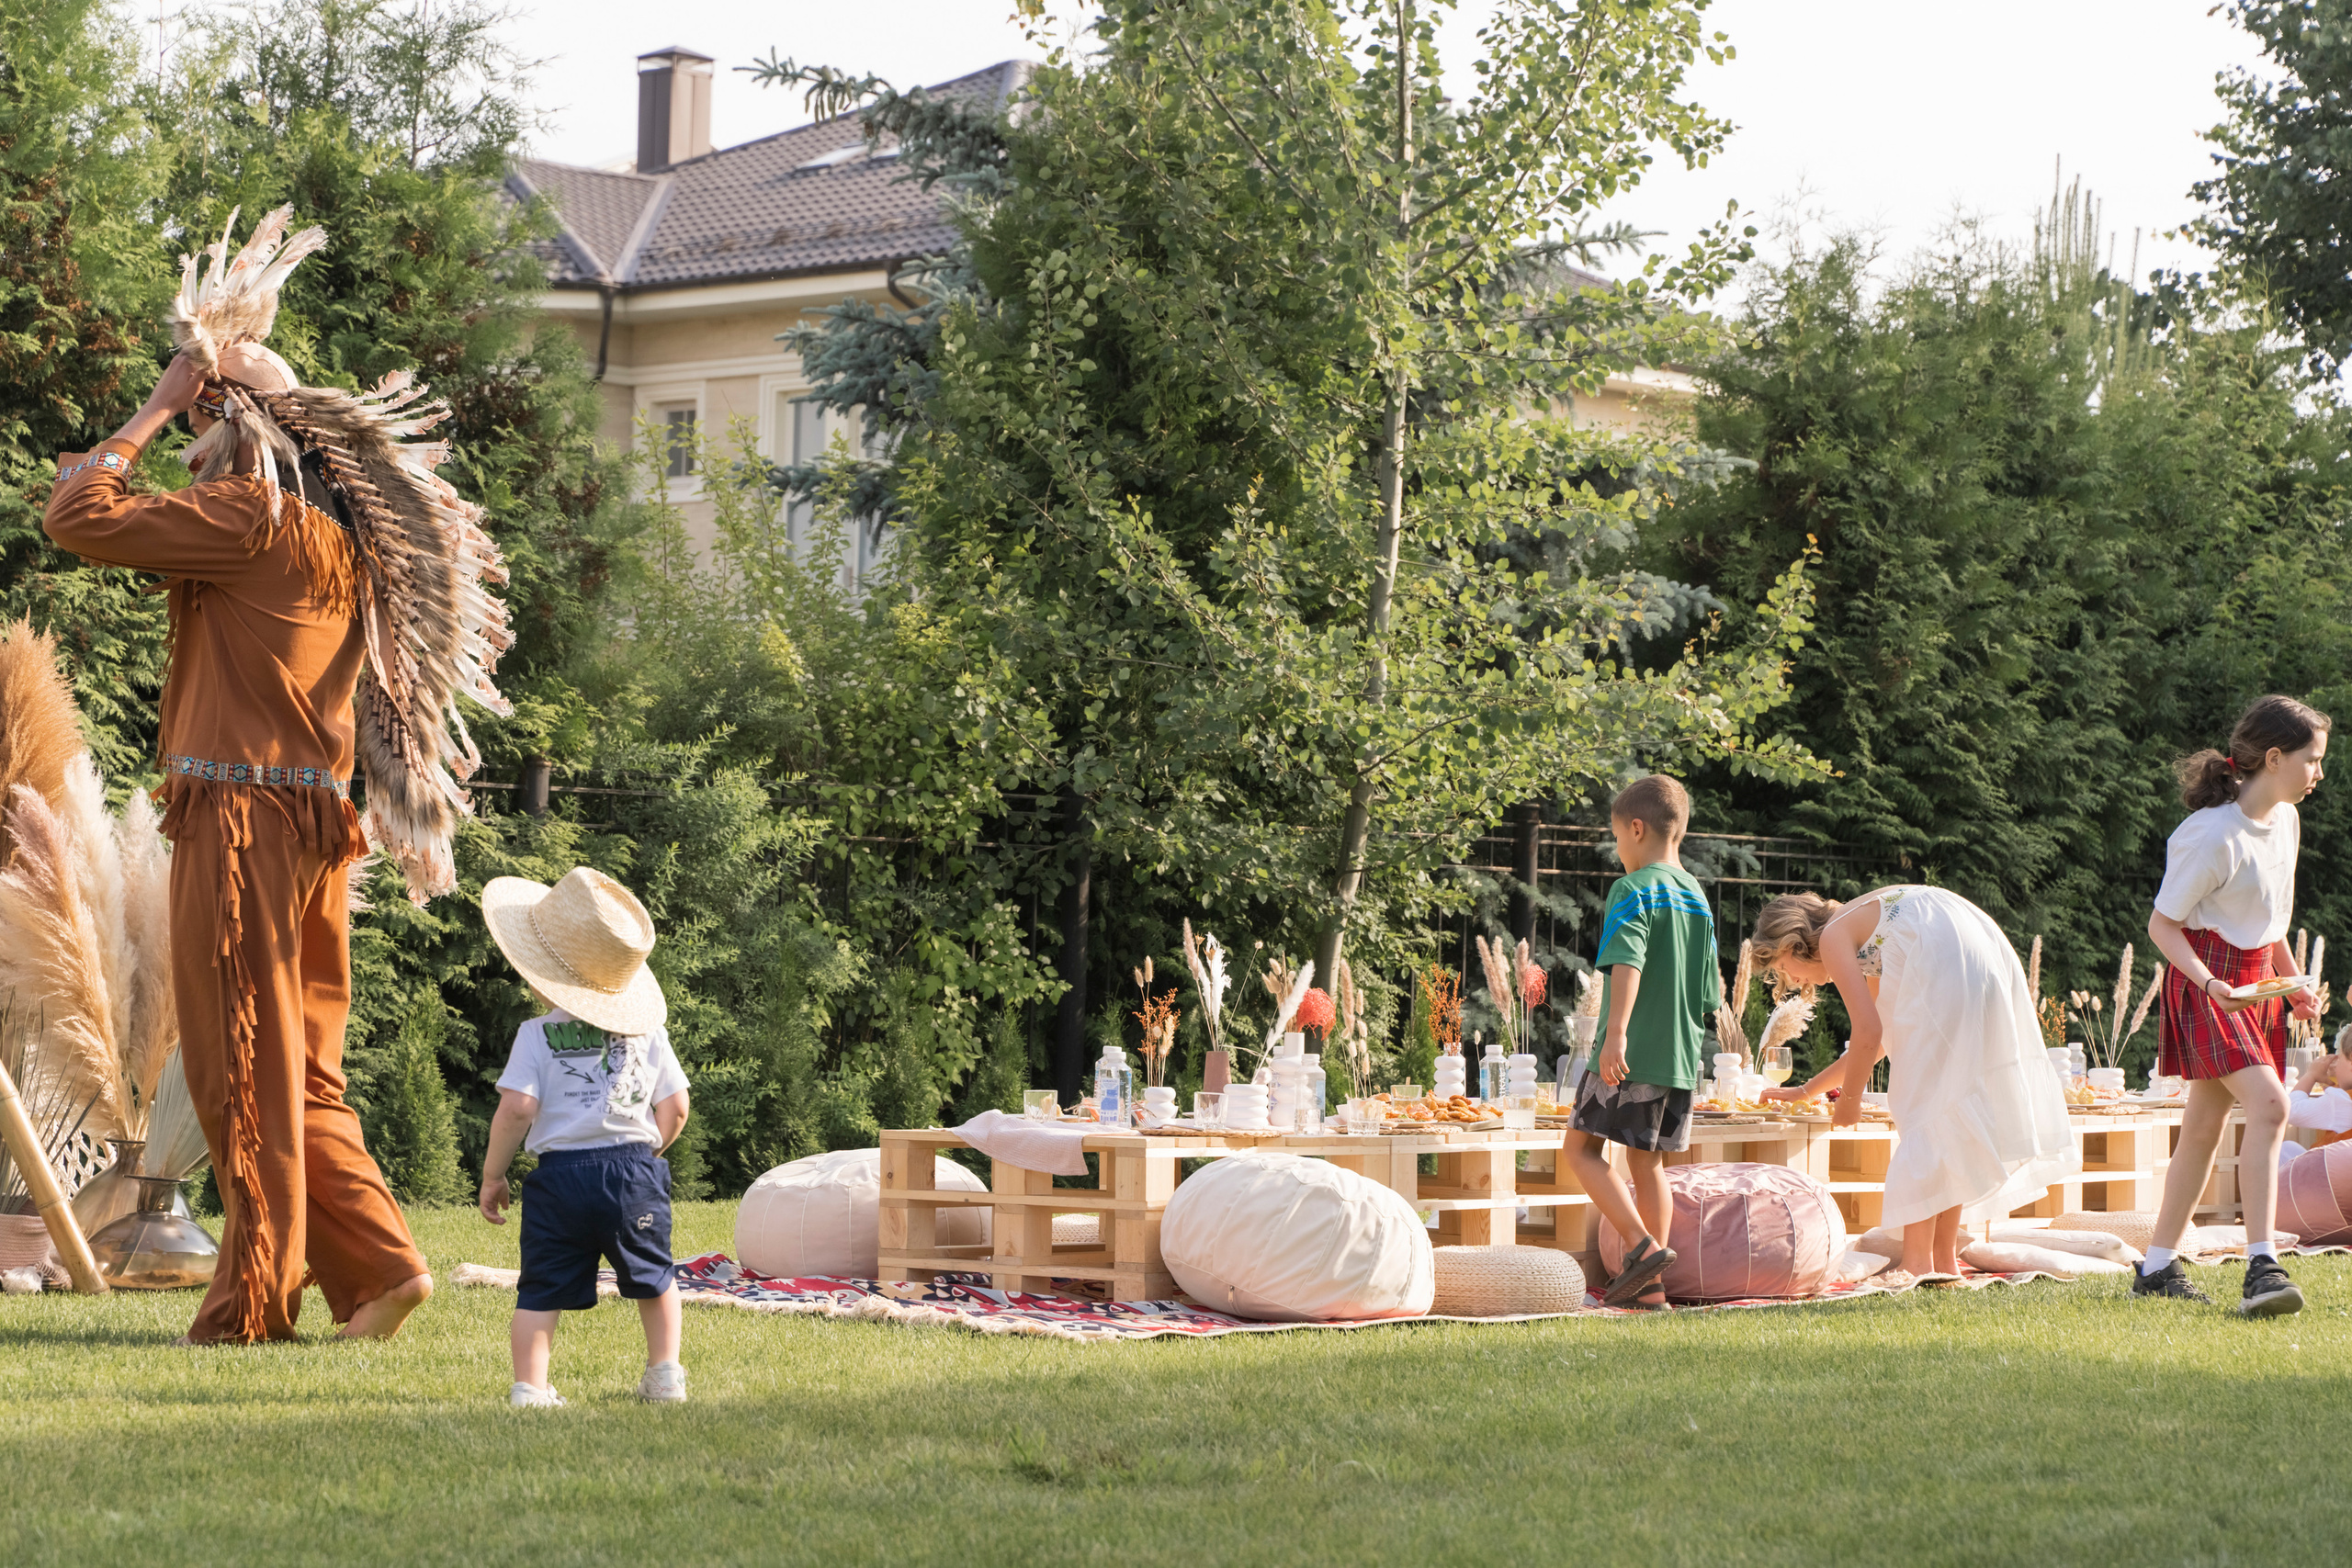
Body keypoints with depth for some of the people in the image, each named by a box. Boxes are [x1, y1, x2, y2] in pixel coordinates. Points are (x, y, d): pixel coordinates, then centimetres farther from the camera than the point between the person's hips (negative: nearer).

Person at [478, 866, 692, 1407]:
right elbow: (675, 1109, 8)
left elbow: (517, 1108, -12)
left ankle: (529, 1386, -6)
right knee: (653, 1277, 23)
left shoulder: (537, 1035, -3)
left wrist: (492, 1176, -1)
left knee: (541, 1290, 4)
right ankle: (665, 1373, 25)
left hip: (561, 1177, -3)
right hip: (635, 1171, 3)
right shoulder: (648, 1032, 8)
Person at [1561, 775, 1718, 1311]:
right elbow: (1708, 991, 20)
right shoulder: (1698, 899, 16)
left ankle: (1643, 1245, -13)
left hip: (1631, 1054, -8)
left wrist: (1617, 1033, -30)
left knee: (1582, 1146, 1)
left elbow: (1627, 964, -23)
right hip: (1681, 1056, 8)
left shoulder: (1632, 890, -9)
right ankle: (1651, 1284, 9)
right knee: (1648, 1160, 11)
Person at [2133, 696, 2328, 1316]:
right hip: (2207, 979, -9)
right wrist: (2208, 982, -27)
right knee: (2268, 1104, -23)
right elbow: (2162, 923, -15)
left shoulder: (2285, 820, 8)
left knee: (2205, 1124, 10)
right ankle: (2261, 1268, -27)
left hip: (2257, 977, 9)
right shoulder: (2214, 834, -20)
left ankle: (2157, 1267, 17)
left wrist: (2294, 982, 20)